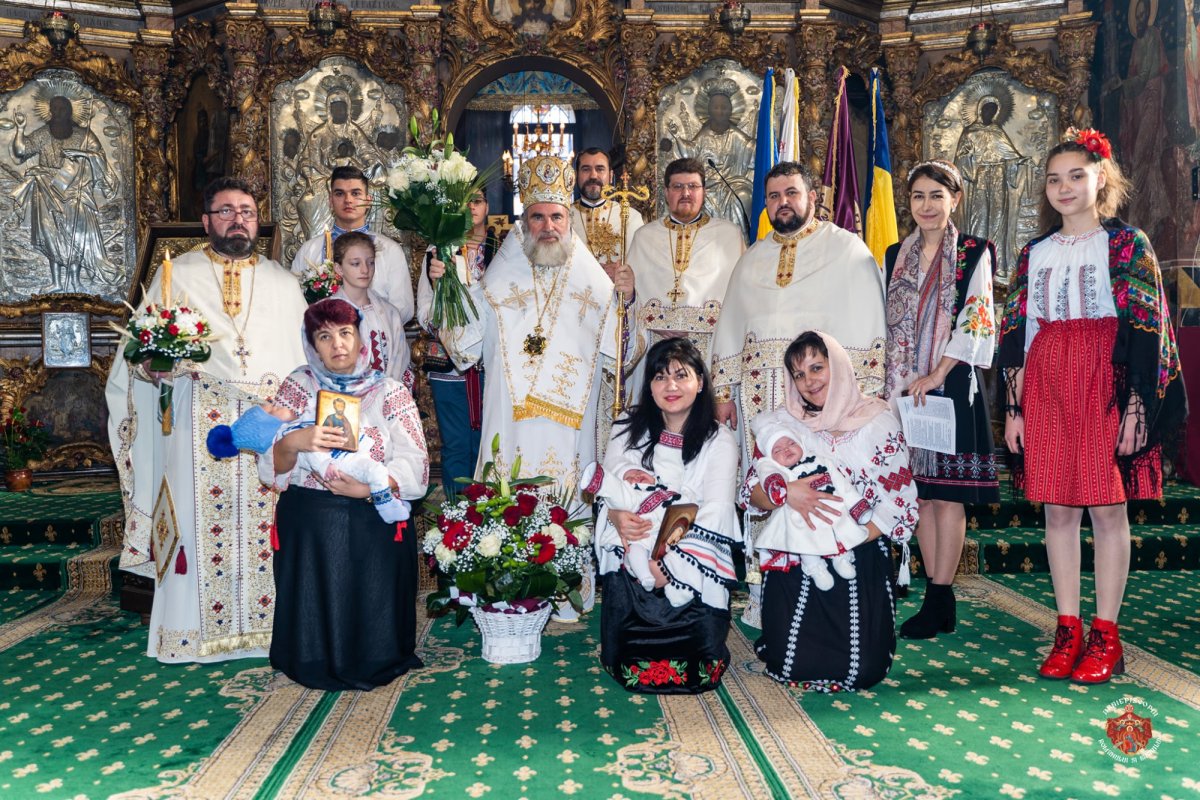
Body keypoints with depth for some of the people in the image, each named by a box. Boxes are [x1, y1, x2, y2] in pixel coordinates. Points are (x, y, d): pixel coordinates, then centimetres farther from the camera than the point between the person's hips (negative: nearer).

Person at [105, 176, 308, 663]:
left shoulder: (284, 283, 17)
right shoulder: (176, 276, 13)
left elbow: (306, 356, 13)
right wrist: (176, 359, -11)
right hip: (199, 422, -1)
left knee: (269, 524, -1)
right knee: (201, 521, -2)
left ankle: (269, 622, 10)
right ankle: (198, 630, 10)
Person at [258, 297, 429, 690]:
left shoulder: (390, 392, 2)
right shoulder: (298, 386, 5)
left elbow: (415, 467, -6)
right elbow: (270, 466, -2)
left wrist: (368, 488, -22)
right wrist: (294, 442, -24)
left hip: (374, 525, -1)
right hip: (308, 525, 1)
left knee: (370, 612, -3)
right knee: (316, 609, 0)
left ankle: (372, 665, 24)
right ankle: (318, 665, 26)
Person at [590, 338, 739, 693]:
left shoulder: (719, 441, 1)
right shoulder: (629, 430, 9)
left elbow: (715, 511, -9)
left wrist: (666, 560, -20)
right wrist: (617, 516, -21)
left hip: (691, 567, -1)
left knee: (694, 670, -14)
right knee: (632, 665, -14)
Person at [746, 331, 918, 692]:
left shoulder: (879, 421, -2)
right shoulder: (782, 422, 3)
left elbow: (899, 502, -7)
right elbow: (752, 491, -2)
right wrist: (785, 492, -24)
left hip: (861, 560, -1)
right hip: (794, 560, 1)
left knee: (861, 671, -9)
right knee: (792, 665, -8)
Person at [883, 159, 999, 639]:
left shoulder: (975, 253, 1)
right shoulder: (896, 256, 14)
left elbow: (976, 319, -8)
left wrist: (935, 374, -15)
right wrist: (889, 382, 7)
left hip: (953, 386, -5)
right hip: (904, 387, 5)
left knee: (947, 491, -3)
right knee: (919, 489, 7)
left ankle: (937, 602, 3)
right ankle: (938, 595, 17)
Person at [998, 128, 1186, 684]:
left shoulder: (1126, 244, 2)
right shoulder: (1034, 253, 13)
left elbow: (1143, 328, -5)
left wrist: (1136, 405, -13)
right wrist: (1013, 405, 7)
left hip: (1106, 383, -4)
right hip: (1047, 387, 4)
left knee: (1107, 506, -1)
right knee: (1057, 509, 5)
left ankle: (1106, 634, 9)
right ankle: (1068, 631, 13)